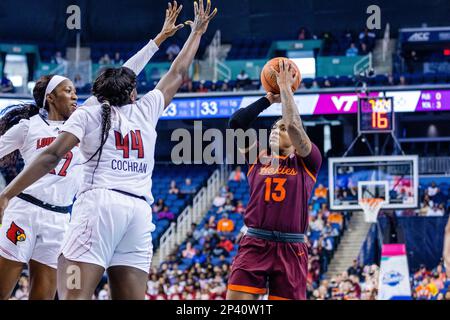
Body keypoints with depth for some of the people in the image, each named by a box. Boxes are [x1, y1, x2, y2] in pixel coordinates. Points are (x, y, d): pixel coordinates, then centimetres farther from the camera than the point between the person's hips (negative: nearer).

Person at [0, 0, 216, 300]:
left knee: (73, 296, -15)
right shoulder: (146, 109, 19)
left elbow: (51, 156, -1)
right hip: (140, 210, 4)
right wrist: (197, 32, 48)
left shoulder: (88, 114, 10)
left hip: (99, 203, -4)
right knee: (131, 299, 1)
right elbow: (177, 74, 34)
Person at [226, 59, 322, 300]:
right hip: (254, 244, 2)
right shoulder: (258, 158, 16)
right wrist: (270, 98, 10)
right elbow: (236, 124, 5)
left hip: (291, 249, -2)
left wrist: (285, 87, 1)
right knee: (236, 302, -12)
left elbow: (294, 125, -7)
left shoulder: (307, 162, 8)